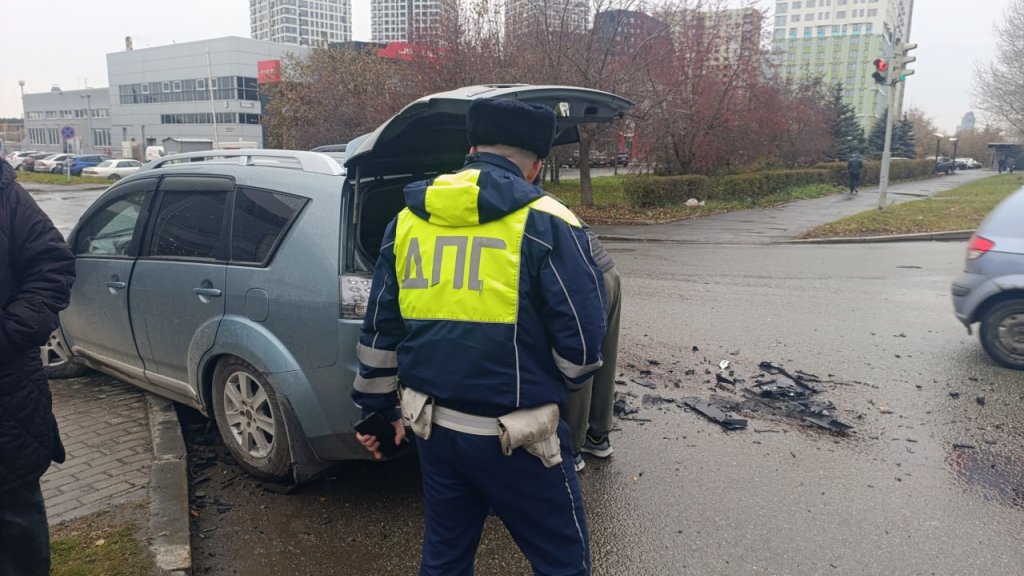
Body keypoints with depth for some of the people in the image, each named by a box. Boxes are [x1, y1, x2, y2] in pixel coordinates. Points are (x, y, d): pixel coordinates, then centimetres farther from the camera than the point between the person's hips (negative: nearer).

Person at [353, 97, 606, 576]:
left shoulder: (407, 221, 5)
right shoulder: (545, 224, -12)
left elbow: (380, 328, 11)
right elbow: (581, 336, -12)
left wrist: (378, 406, 23)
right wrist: (562, 382, 11)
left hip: (433, 427, 6)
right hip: (516, 436, -5)